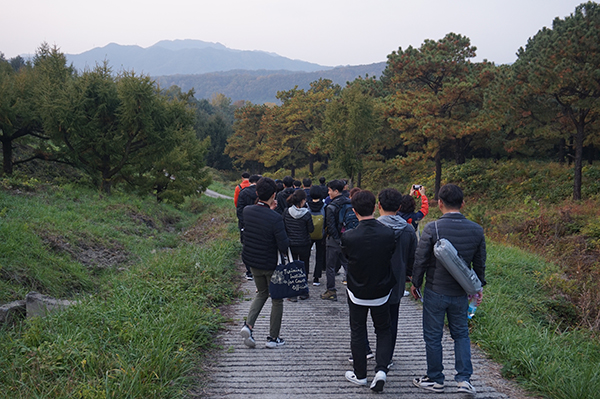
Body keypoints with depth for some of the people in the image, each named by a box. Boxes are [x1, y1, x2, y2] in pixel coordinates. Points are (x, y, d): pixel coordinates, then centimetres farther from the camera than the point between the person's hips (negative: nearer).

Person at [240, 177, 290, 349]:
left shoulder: (247, 211, -9)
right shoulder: (275, 218, -26)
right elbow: (284, 246, -22)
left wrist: (269, 209, 13)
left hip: (252, 261, 6)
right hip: (271, 264, -5)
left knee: (262, 293, 26)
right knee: (277, 299, 14)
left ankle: (248, 324, 7)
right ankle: (273, 338, 23)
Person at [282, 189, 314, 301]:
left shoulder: (286, 211, -8)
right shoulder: (306, 214, -17)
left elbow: (283, 227, -1)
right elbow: (311, 229, -7)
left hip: (290, 244, 2)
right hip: (304, 245, -2)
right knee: (304, 267, 16)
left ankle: (293, 294, 10)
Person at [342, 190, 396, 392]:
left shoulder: (348, 237, -22)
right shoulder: (388, 233, -17)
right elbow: (391, 255, 0)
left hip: (357, 292, -1)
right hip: (381, 292, 1)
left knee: (357, 332, 15)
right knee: (383, 330, 19)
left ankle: (360, 374, 25)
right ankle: (381, 369, 3)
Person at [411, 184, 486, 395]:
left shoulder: (432, 229, -17)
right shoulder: (476, 230, -4)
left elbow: (420, 259, -11)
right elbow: (480, 263, 6)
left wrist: (415, 283, 4)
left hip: (435, 292, -4)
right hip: (461, 293, 4)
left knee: (433, 336, 10)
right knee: (461, 334, 19)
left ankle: (435, 379, 22)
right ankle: (464, 378, 13)